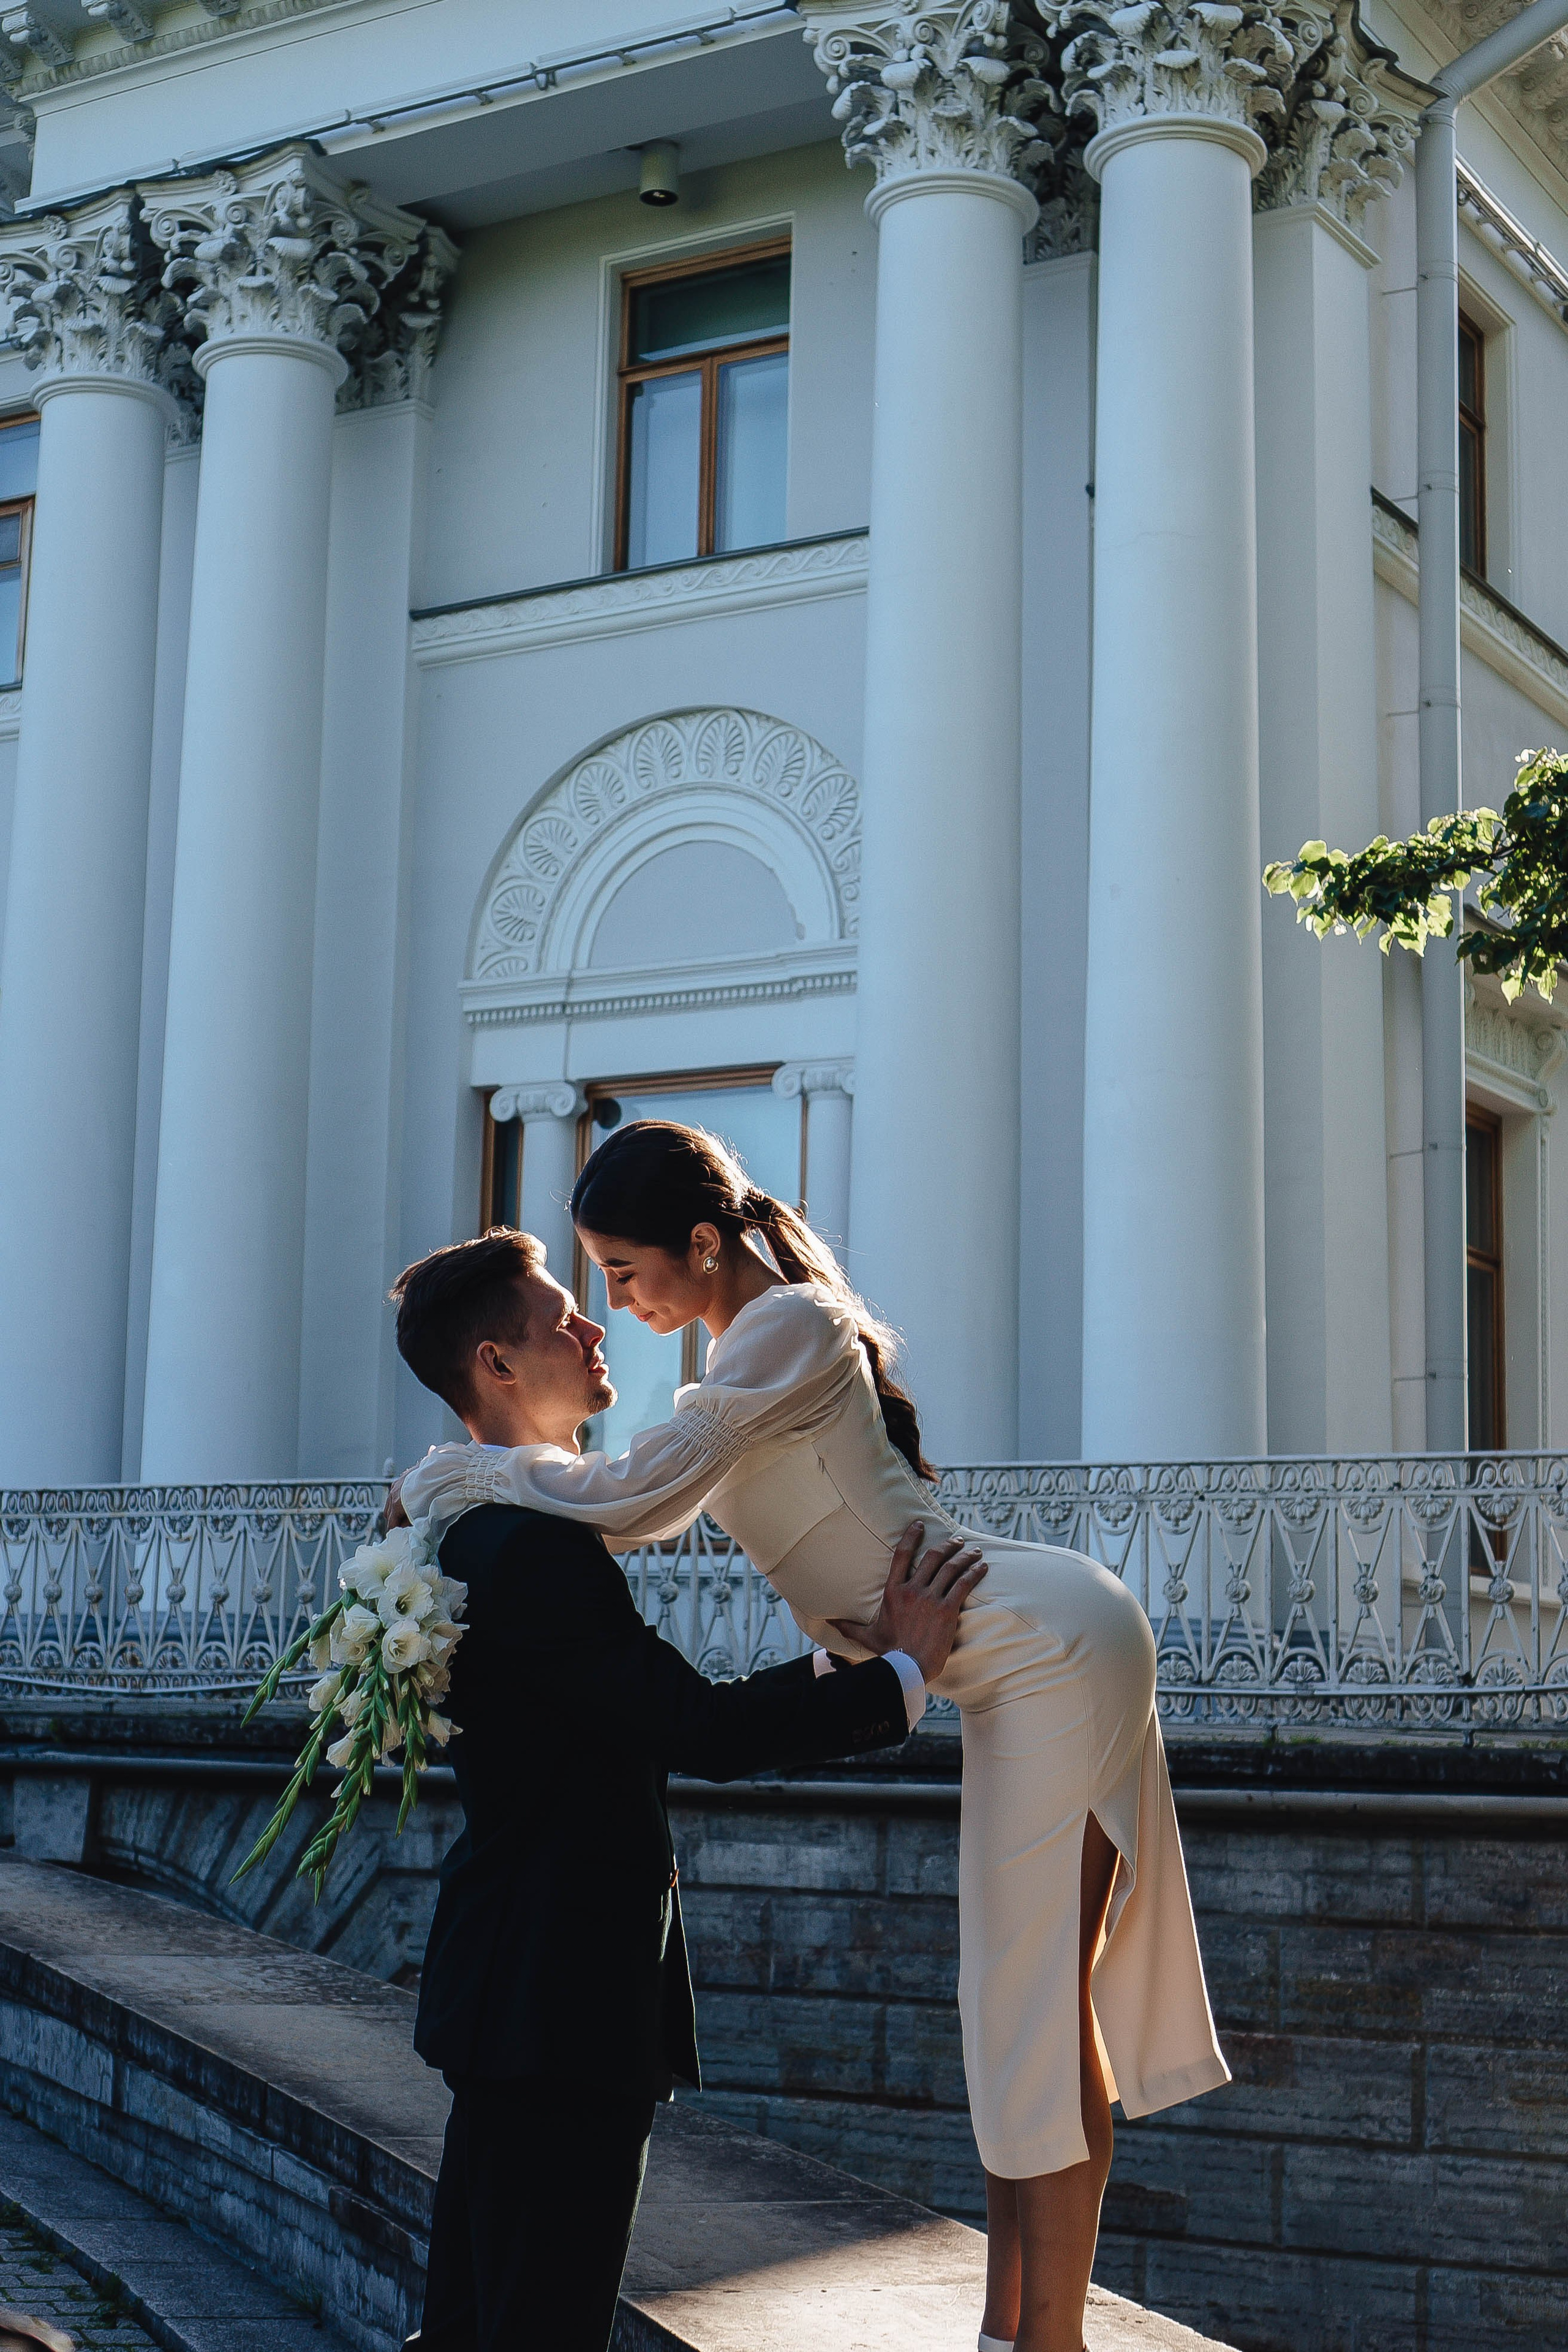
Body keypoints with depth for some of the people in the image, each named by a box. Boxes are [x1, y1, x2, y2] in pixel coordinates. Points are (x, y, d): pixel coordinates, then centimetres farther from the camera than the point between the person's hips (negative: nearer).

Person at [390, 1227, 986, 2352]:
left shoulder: (484, 1532, 14)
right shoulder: (538, 1545, -20)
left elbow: (655, 1722, 20)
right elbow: (696, 1730, -24)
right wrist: (901, 1672, -14)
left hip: (515, 1994, 11)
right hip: (562, 2004, -11)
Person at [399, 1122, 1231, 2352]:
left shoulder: (788, 1329, -19)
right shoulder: (755, 1341, 12)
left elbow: (638, 1498, -22)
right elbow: (666, 1496, 18)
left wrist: (462, 1473, -9)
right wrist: (493, 1481, 8)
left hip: (1053, 1649, -10)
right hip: (1038, 1662, 10)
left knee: (1039, 1996, -7)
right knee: (1017, 1989, 11)